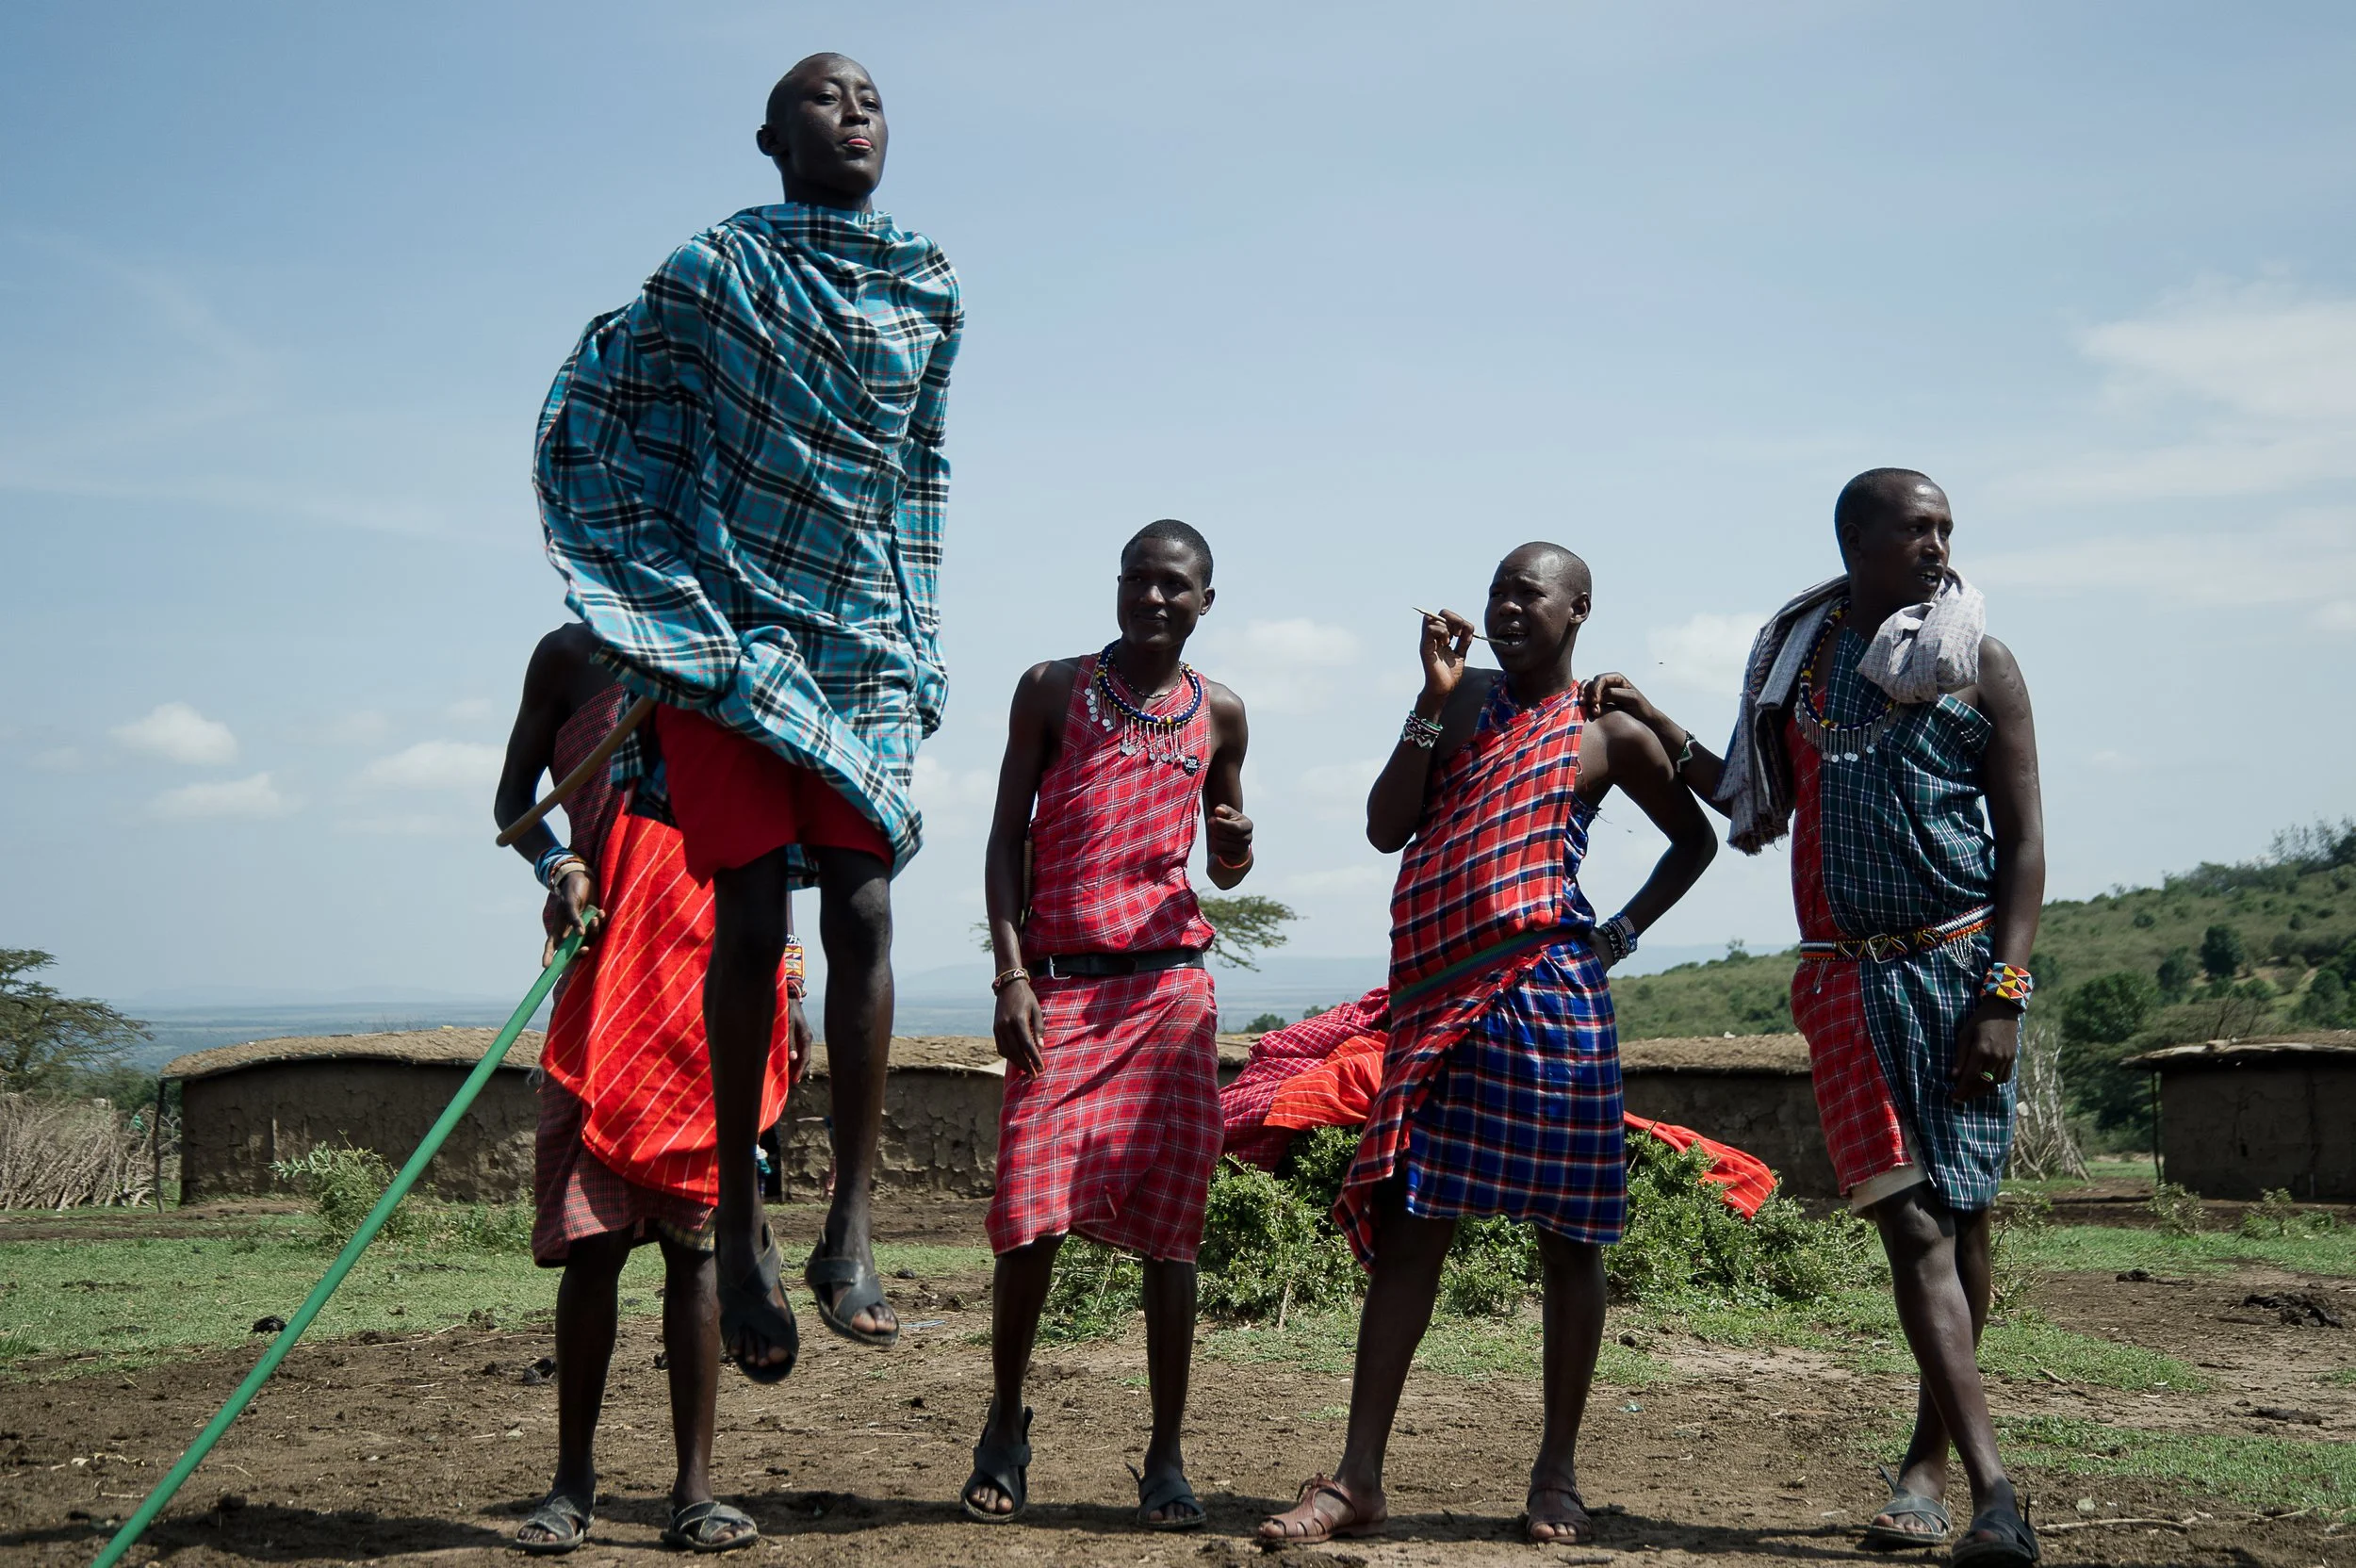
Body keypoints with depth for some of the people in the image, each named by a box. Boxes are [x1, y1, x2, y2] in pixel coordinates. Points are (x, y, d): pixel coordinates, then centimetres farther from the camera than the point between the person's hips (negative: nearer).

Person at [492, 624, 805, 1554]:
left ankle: (694, 1489, 3)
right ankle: (573, 1479, 9)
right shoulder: (573, 656, 10)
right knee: (591, 1234, -5)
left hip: (718, 976, 2)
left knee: (697, 1234, 0)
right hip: (606, 969, -2)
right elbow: (513, 797, 13)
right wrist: (557, 866, -9)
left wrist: (788, 983, 13)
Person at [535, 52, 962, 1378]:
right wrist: (651, 601, 3)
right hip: (729, 623, -3)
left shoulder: (933, 294, 10)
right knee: (751, 922, -7)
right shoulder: (716, 272, -1)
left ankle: (853, 1229, -2)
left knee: (863, 914, -7)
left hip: (864, 639, 3)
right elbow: (605, 424, 6)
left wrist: (918, 648, 16)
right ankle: (742, 1218, 4)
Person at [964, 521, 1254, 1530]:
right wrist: (1010, 975, -6)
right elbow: (1006, 839, 5)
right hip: (1058, 988, -2)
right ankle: (1006, 1420, 16)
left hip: (1169, 989, 2)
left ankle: (1167, 1459, 6)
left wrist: (1237, 846, -2)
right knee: (1031, 1218, -7)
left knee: (1169, 1221, -2)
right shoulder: (1052, 691, 6)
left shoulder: (1218, 713, 13)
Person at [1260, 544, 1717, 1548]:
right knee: (1406, 1228, -1)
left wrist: (1623, 934, 5)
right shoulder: (1462, 703, 13)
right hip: (1439, 1000, 3)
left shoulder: (1607, 732, 5)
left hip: (1548, 996, -3)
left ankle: (1558, 1475, 13)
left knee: (1567, 1235, 3)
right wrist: (1434, 699, -4)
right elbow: (1387, 828, 3)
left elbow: (1696, 838, 18)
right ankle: (1358, 1478, -1)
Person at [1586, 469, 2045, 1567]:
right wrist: (1655, 726, 14)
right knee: (1909, 1219, -9)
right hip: (1848, 979, 2)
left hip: (1957, 964, -1)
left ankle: (1929, 1457, 21)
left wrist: (2004, 992, -10)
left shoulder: (1979, 666, 2)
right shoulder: (1798, 655, 11)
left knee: (1960, 1215, 3)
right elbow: (1756, 811, 21)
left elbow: (2023, 841, -1)